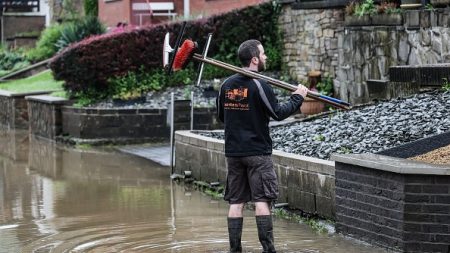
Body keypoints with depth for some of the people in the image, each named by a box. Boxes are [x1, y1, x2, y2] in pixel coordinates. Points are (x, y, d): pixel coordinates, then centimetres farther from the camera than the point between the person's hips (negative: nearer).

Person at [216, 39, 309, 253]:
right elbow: (278, 113, -10)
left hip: (233, 151, 6)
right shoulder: (259, 85, -14)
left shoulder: (227, 84, 5)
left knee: (236, 202, 7)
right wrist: (297, 98, 2)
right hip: (257, 152, -5)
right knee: (262, 201, -2)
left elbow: (221, 116, 15)